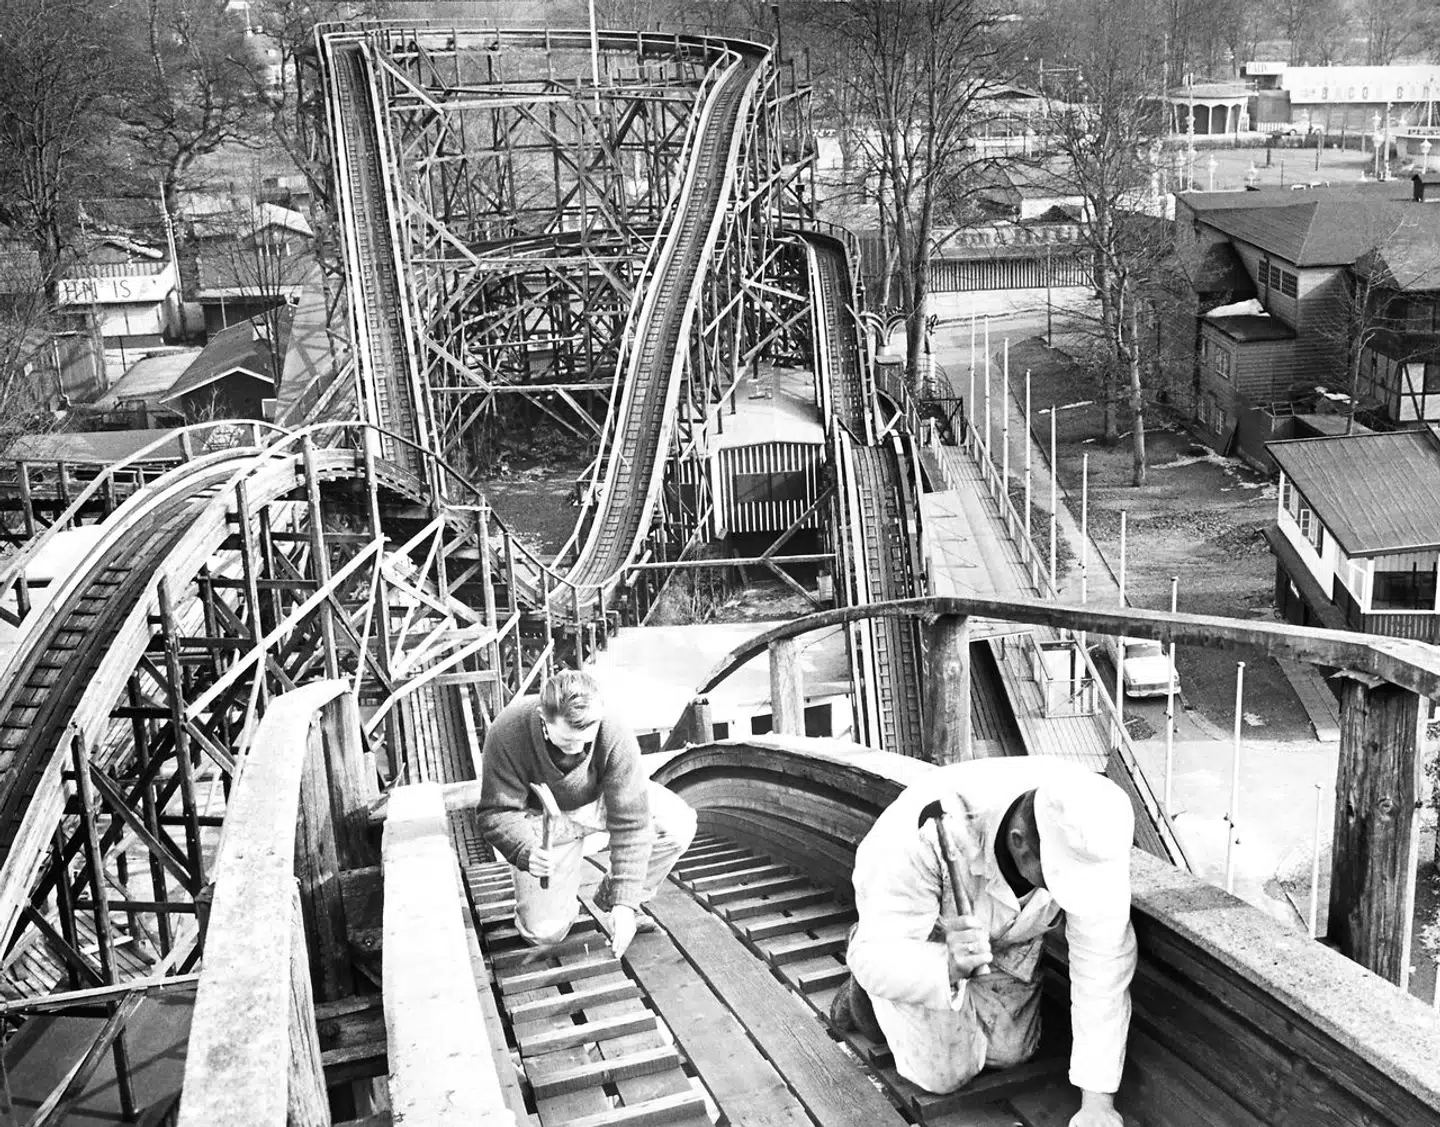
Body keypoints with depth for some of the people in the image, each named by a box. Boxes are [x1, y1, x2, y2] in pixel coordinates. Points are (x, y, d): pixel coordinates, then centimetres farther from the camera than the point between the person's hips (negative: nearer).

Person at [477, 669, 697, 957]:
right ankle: (566, 899, 22)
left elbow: (631, 823, -28)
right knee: (544, 931, -16)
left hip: (600, 800, 2)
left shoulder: (616, 735, -33)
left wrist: (624, 902, -31)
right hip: (542, 817, -2)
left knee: (679, 823, -23)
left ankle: (610, 899, 1)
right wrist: (526, 852, -45)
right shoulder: (508, 734, -33)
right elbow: (497, 813, -24)